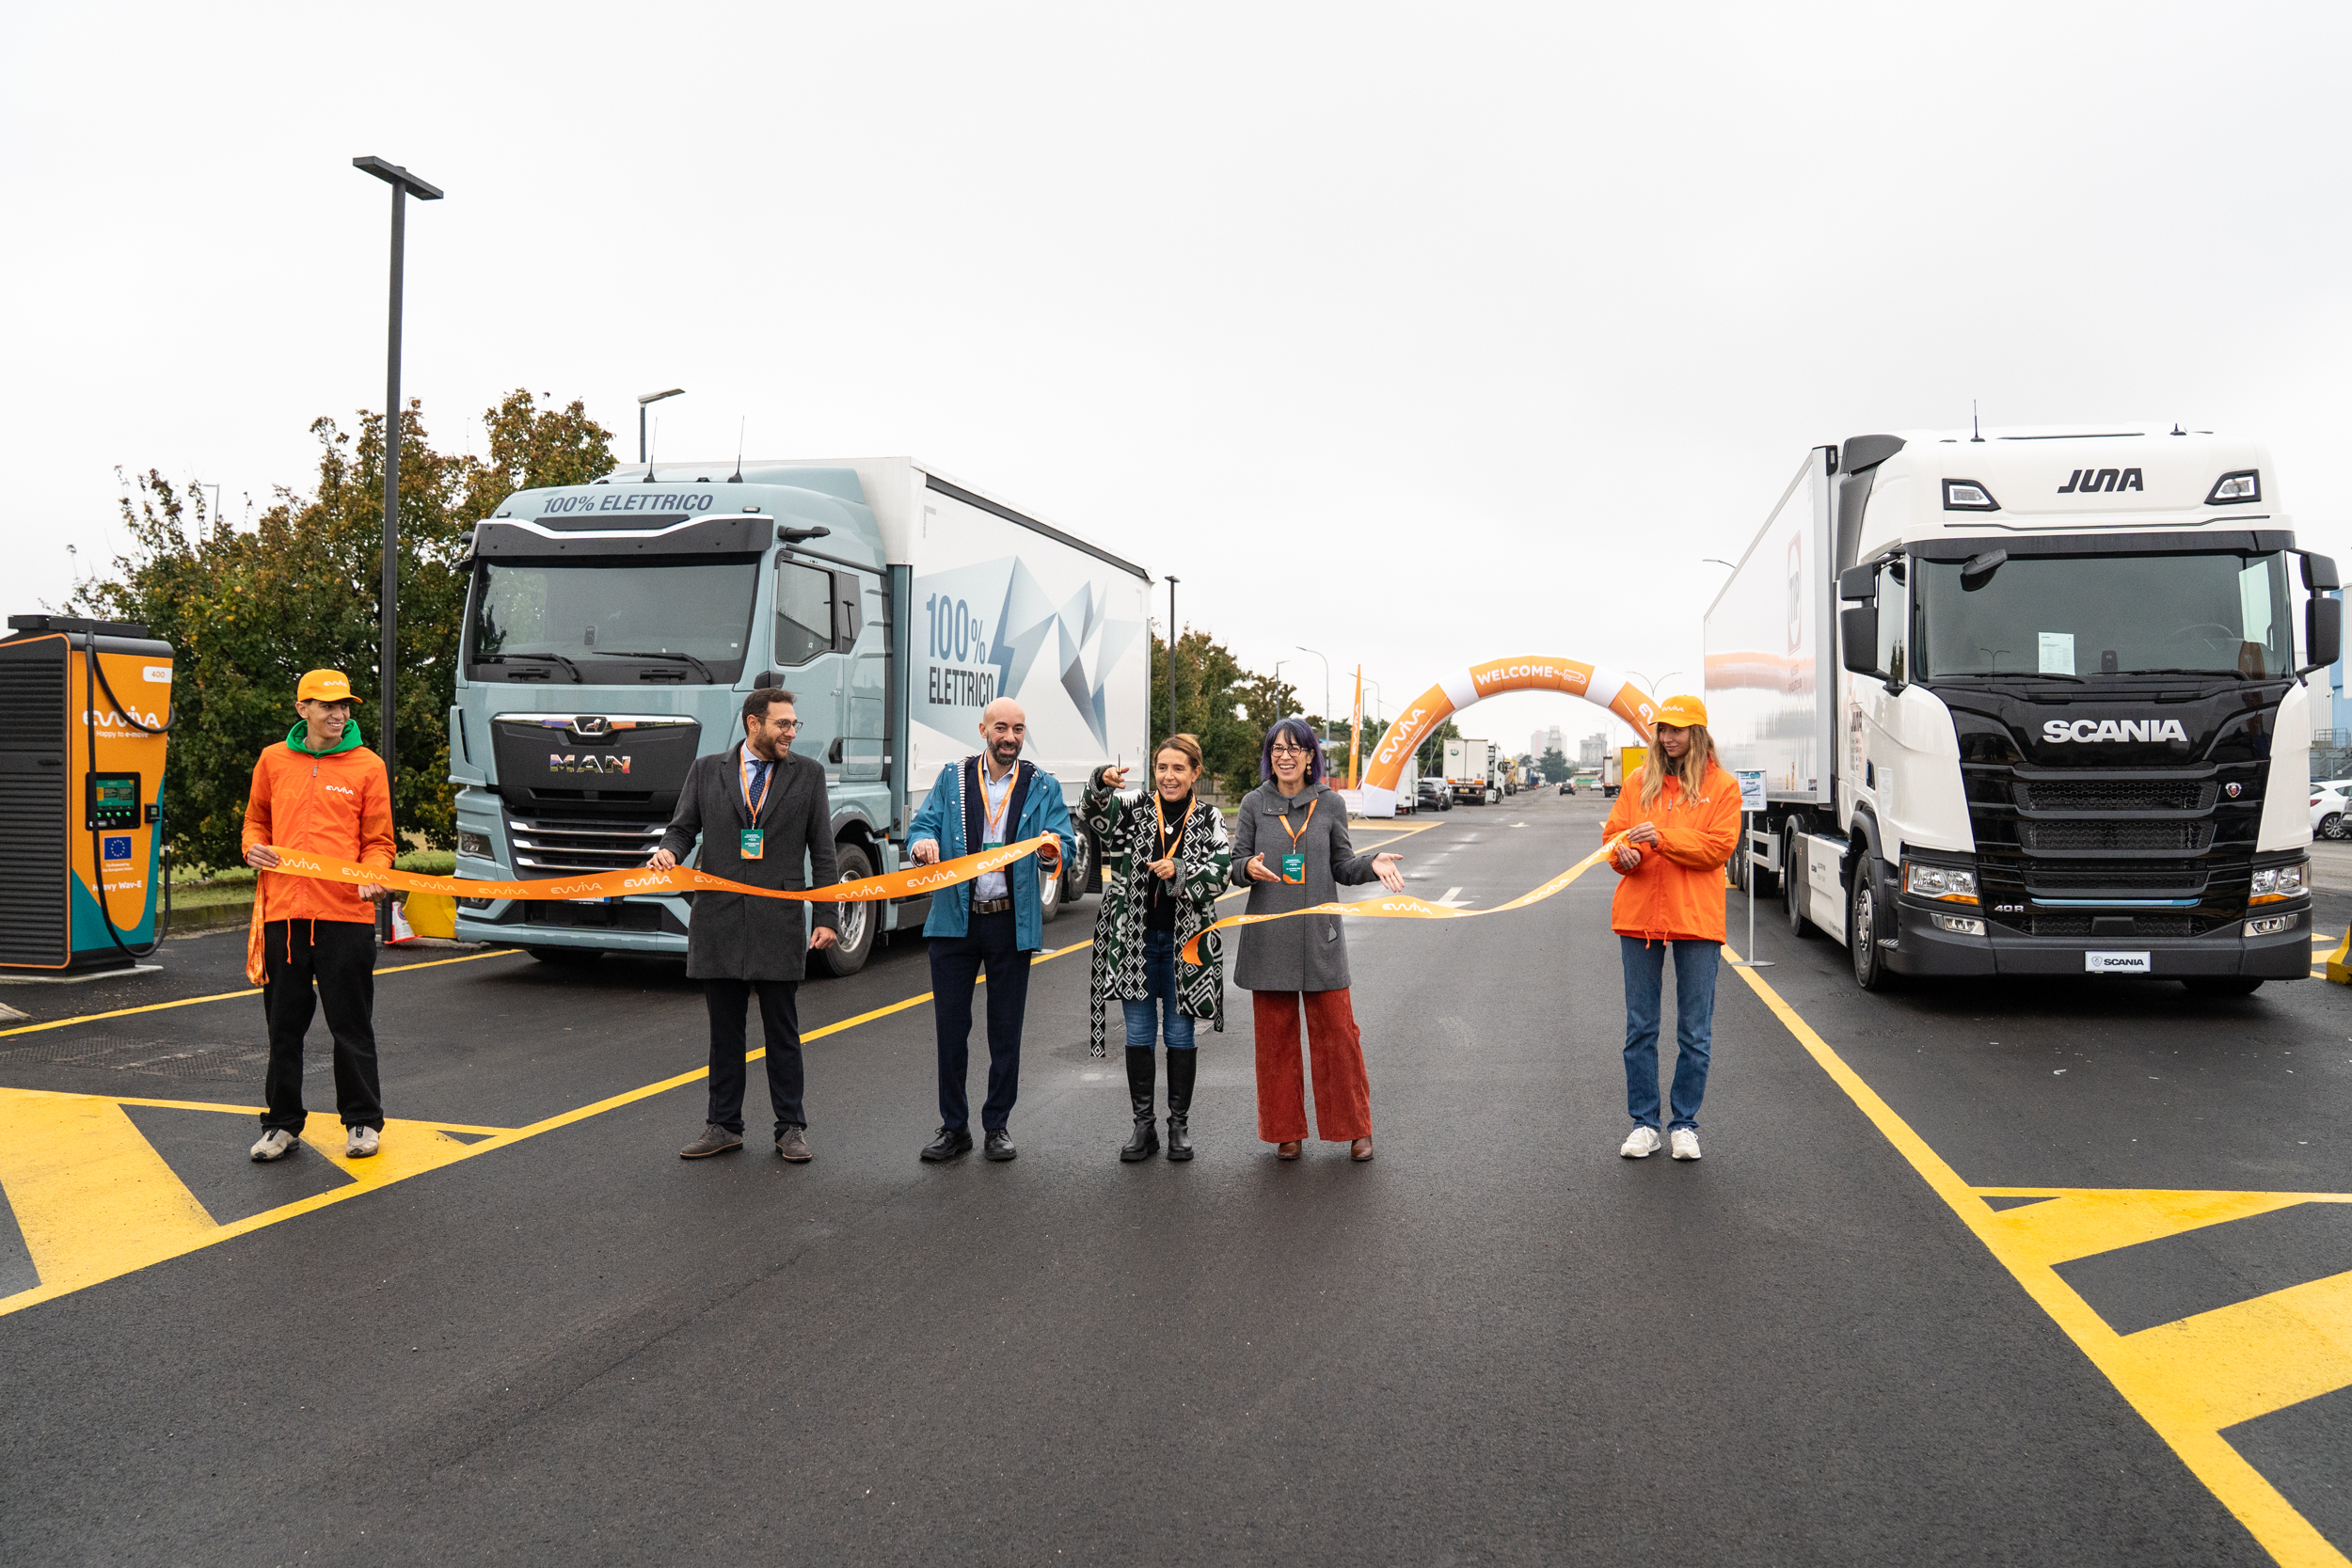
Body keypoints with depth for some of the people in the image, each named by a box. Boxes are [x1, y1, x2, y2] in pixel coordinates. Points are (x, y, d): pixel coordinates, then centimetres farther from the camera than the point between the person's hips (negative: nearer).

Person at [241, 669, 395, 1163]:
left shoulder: (368, 766, 3)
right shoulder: (273, 761, 10)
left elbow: (378, 840, 5)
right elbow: (256, 819, 22)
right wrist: (253, 848, 1)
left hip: (346, 913, -3)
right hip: (283, 912, 3)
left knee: (351, 1024, 3)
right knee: (284, 1025, 11)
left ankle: (362, 1121, 16)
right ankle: (282, 1122, 23)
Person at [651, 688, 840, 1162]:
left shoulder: (807, 774, 6)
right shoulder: (706, 770, 7)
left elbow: (822, 853, 6)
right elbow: (683, 826, 12)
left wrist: (828, 917, 0)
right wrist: (667, 852, -12)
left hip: (780, 923, -1)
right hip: (718, 921, 1)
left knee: (783, 1032, 6)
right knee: (724, 1031, 9)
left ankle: (790, 1128, 16)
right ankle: (724, 1126, 21)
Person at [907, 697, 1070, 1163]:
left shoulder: (1042, 787, 4)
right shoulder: (952, 778, 7)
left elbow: (1062, 846, -1)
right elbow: (923, 824, 4)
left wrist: (1051, 853, -25)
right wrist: (922, 843, -20)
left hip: (1012, 924, 0)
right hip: (955, 920, 1)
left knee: (1006, 1029, 7)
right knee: (950, 1024, 4)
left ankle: (998, 1126, 20)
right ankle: (954, 1126, 17)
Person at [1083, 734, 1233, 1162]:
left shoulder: (1209, 820, 3)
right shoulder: (1134, 807, 2)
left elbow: (1221, 871, -7)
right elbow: (1097, 815, -17)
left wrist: (1180, 871, -23)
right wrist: (1102, 783, -37)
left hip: (1185, 940, 0)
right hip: (1134, 938, 0)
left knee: (1179, 1033, 7)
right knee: (1139, 1034, 5)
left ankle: (1179, 1125, 19)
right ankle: (1144, 1126, 16)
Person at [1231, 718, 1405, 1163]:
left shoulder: (1331, 804, 4)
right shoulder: (1254, 803, 3)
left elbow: (1342, 866, 9)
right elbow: (1235, 864, 5)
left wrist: (1372, 864, -10)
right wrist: (1249, 867, -18)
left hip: (1320, 934, 0)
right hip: (1269, 937, 0)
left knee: (1337, 1033, 1)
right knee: (1275, 1037, 5)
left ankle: (1356, 1129, 16)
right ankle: (1286, 1131, 18)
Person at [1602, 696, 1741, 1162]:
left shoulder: (1721, 786, 1)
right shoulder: (1640, 782, 10)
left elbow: (1718, 846, -9)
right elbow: (1613, 831, 10)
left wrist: (1661, 838, -19)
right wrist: (1622, 853, -12)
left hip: (1696, 919, -3)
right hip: (1639, 916, 3)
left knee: (1695, 1032, 4)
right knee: (1640, 1028, 7)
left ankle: (1684, 1124, 17)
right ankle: (1644, 1124, 16)